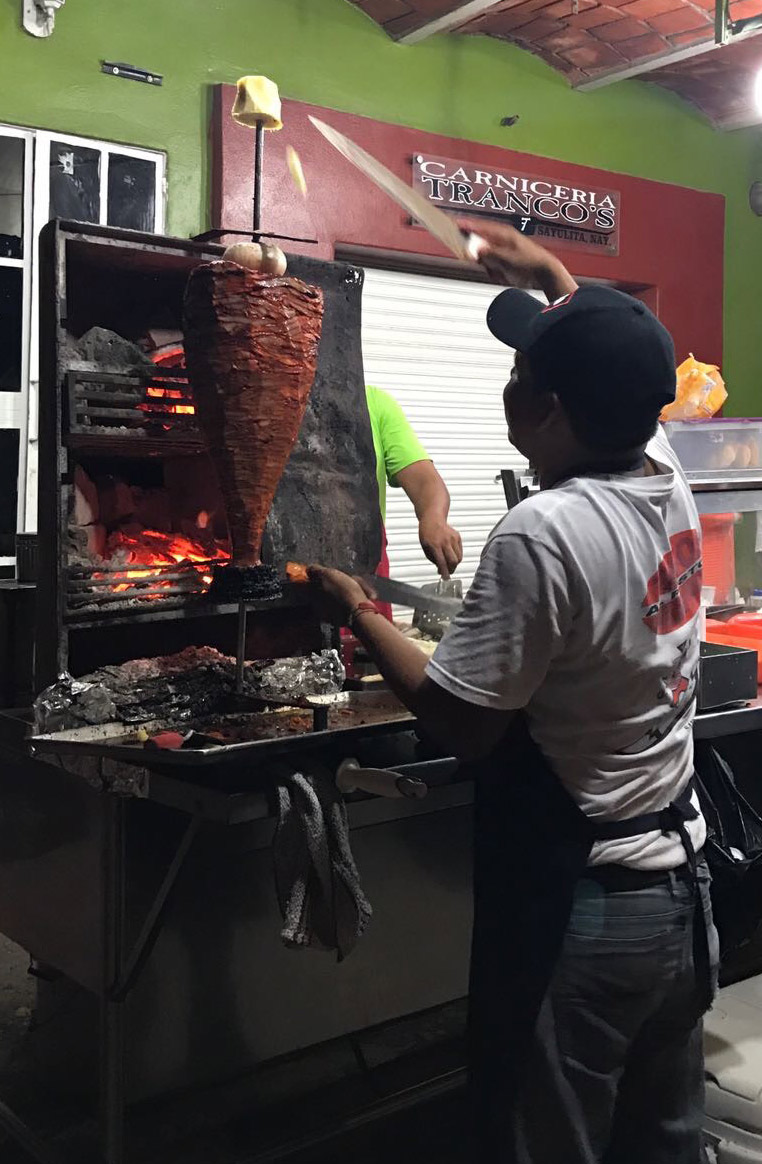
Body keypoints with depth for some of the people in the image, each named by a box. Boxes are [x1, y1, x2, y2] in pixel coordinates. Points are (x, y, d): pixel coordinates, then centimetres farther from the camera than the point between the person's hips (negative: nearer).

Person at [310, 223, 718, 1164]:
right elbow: (618, 383, 22)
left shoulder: (542, 533, -24)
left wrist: (357, 612, -5)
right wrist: (556, 279, 33)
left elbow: (462, 727, -18)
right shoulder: (670, 484, -1)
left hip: (577, 912, -8)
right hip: (683, 889, 8)